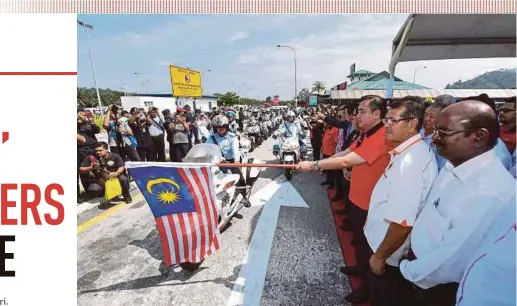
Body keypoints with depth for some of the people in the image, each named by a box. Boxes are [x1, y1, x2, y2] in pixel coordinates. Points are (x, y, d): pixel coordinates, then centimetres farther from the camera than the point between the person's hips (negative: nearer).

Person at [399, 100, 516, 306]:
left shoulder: (491, 193, -31)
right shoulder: (454, 165, -3)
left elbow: (450, 262, -28)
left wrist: (409, 271, -12)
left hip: (437, 289, -7)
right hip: (418, 261, 7)